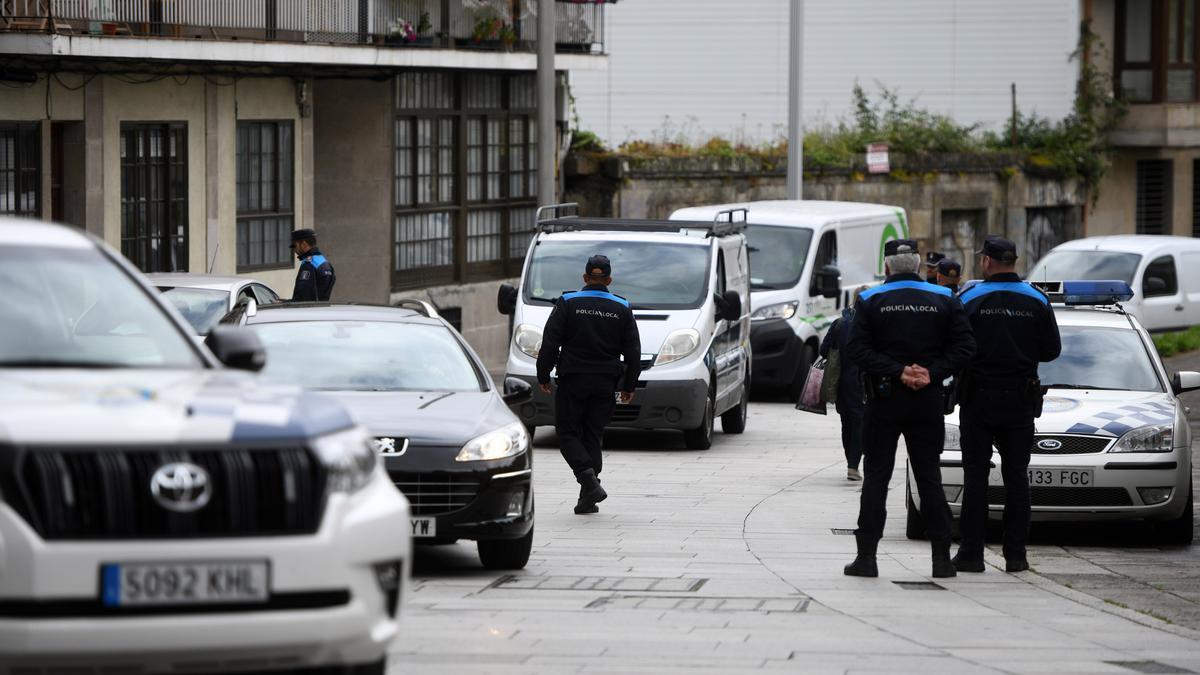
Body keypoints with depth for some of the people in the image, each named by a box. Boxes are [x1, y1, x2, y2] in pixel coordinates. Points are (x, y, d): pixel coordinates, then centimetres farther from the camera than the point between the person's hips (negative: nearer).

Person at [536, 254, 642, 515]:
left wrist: (543, 376, 2)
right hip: (605, 385, 3)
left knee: (568, 433, 6)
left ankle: (588, 476, -18)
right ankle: (588, 498, 4)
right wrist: (629, 385, 14)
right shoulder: (621, 309, 3)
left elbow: (550, 344, -7)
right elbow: (633, 351, 6)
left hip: (573, 382, -3)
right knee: (593, 435, 9)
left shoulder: (567, 304, -4)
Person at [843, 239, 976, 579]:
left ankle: (866, 556, -1)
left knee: (876, 477, 3)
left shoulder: (870, 301, -1)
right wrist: (932, 373, -10)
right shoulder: (944, 300, 4)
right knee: (930, 477, 7)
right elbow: (964, 346, -4)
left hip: (884, 398, -2)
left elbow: (857, 349, -11)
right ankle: (942, 557, 4)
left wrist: (898, 372, -14)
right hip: (928, 399, 2)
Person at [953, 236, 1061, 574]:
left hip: (978, 398, -2)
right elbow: (1052, 349, 5)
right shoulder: (1037, 301, 0)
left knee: (975, 476, 2)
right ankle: (1015, 554, 5)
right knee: (1016, 476, 7)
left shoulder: (969, 299, -7)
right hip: (1021, 401, 2)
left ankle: (971, 552, -1)